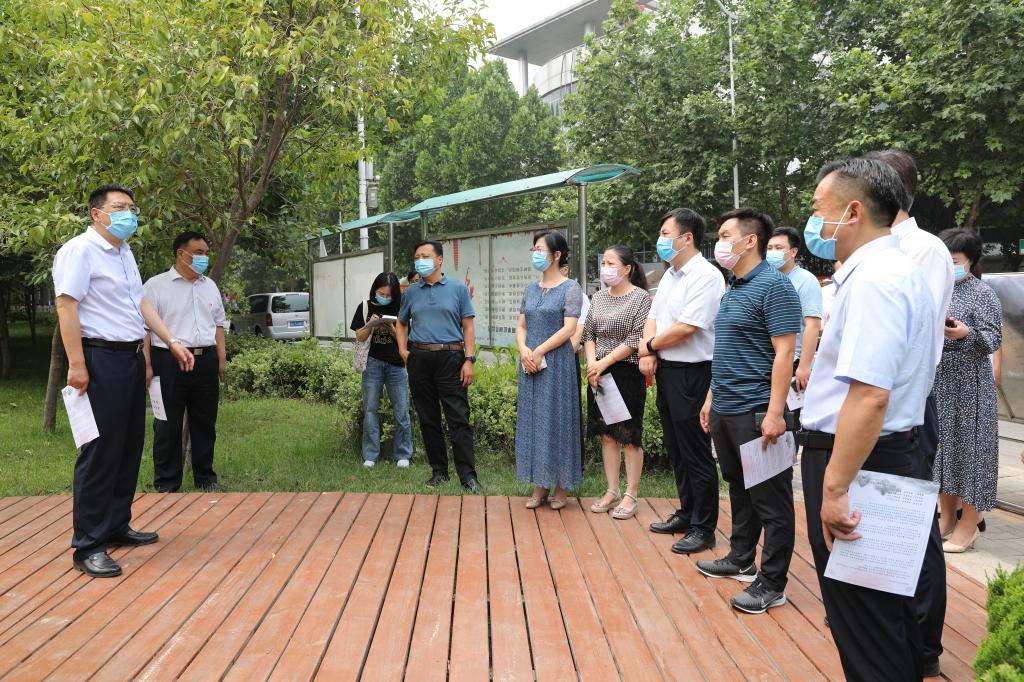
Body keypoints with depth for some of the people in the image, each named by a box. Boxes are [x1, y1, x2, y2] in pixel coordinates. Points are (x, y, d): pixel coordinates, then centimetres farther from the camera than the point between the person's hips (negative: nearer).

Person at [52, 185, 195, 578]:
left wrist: (172, 343, 16)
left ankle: (117, 525, 27)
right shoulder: (80, 250, -11)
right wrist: (77, 365, -22)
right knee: (101, 451, -7)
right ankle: (88, 546, 2)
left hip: (131, 358, 9)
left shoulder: (125, 254, 18)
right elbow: (66, 307, -17)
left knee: (129, 447, 14)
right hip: (100, 359, -9)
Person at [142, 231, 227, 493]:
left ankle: (205, 478, 21)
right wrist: (147, 366, -12)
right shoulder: (156, 285, -3)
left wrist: (221, 358, 13)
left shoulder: (210, 286, 15)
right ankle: (166, 484, 11)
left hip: (206, 361, 5)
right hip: (169, 362, -5)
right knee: (168, 425, 2)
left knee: (205, 423, 11)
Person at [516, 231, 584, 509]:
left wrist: (539, 352, -15)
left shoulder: (570, 288, -4)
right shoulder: (531, 289, 14)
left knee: (556, 420, -1)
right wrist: (524, 350, -6)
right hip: (530, 364, 6)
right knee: (533, 421, 7)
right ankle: (540, 485, 16)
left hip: (558, 363, -6)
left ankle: (561, 486, 11)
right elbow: (521, 326, 13)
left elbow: (569, 329, -12)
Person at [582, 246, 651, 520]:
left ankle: (631, 495, 10)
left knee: (629, 436, 0)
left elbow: (636, 340, -13)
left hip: (627, 372, -6)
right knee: (606, 434, 10)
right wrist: (591, 363, -5)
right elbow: (588, 334, 12)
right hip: (598, 373, 6)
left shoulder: (641, 297, -7)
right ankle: (612, 491, 21)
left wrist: (604, 363, -15)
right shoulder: (598, 298, 11)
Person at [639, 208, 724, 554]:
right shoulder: (670, 274, 14)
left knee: (696, 455, 0)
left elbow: (685, 328, -22)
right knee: (676, 450, 18)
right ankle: (686, 514, 31)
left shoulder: (706, 276, -15)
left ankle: (703, 528, 11)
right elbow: (653, 318, 15)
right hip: (665, 371, 9)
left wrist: (649, 345, -7)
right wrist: (648, 353, -3)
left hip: (691, 373, -9)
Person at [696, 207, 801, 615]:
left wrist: (774, 413, -24)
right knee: (740, 490, 20)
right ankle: (740, 560, 34)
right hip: (726, 410, 9)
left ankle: (772, 584, 11)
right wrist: (712, 398, 19)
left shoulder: (773, 286, -14)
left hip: (756, 411, -9)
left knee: (770, 500, 2)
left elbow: (784, 354, -19)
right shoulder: (732, 289, 14)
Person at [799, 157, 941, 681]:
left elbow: (869, 395, -29)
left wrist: (835, 488, -27)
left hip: (858, 460, -10)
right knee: (891, 607, 23)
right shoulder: (901, 270, 12)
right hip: (896, 453, 11)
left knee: (863, 622, 2)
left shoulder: (872, 279, -21)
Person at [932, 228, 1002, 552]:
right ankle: (947, 517, 21)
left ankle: (968, 526, 6)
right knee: (941, 446, 10)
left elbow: (993, 340, -14)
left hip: (968, 385, -6)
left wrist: (966, 334, -31)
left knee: (968, 446, -3)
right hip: (935, 383, 6)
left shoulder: (983, 293, -6)